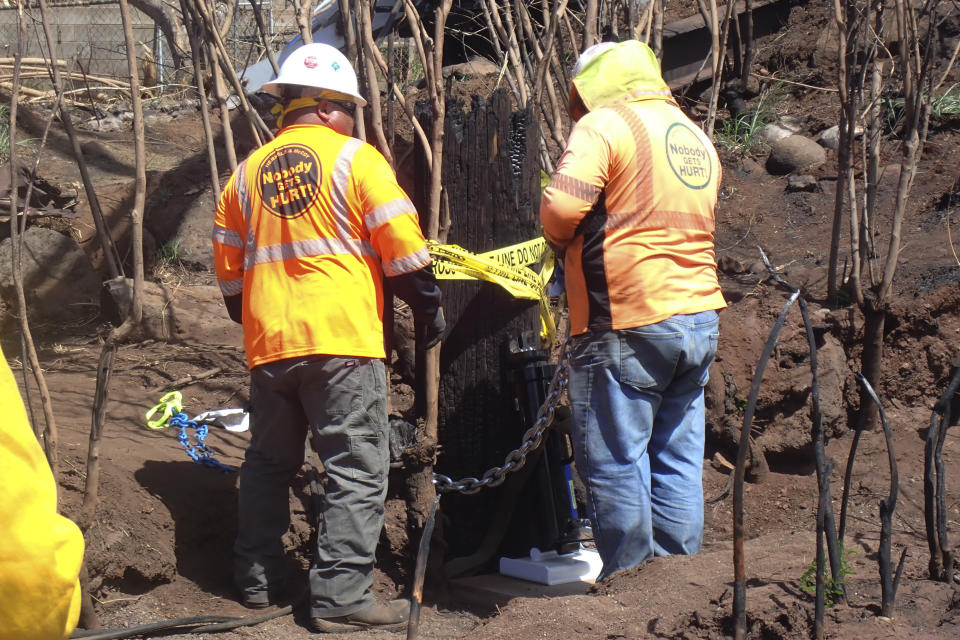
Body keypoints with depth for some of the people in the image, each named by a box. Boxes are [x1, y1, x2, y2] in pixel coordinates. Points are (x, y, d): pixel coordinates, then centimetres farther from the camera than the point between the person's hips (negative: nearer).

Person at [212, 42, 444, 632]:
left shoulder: (249, 172, 14)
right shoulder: (354, 157, -3)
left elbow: (228, 265, 19)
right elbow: (402, 246, -7)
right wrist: (429, 306, 5)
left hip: (269, 342, 6)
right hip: (342, 340, -6)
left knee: (269, 463, 18)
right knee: (357, 471, -3)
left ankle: (258, 581, 25)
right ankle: (342, 595, -7)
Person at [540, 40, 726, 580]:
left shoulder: (604, 125, -6)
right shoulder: (696, 137, 19)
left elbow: (561, 207, -18)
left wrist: (560, 240, 4)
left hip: (626, 323, -8)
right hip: (700, 316, 8)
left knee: (615, 464, 0)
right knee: (678, 462, 12)